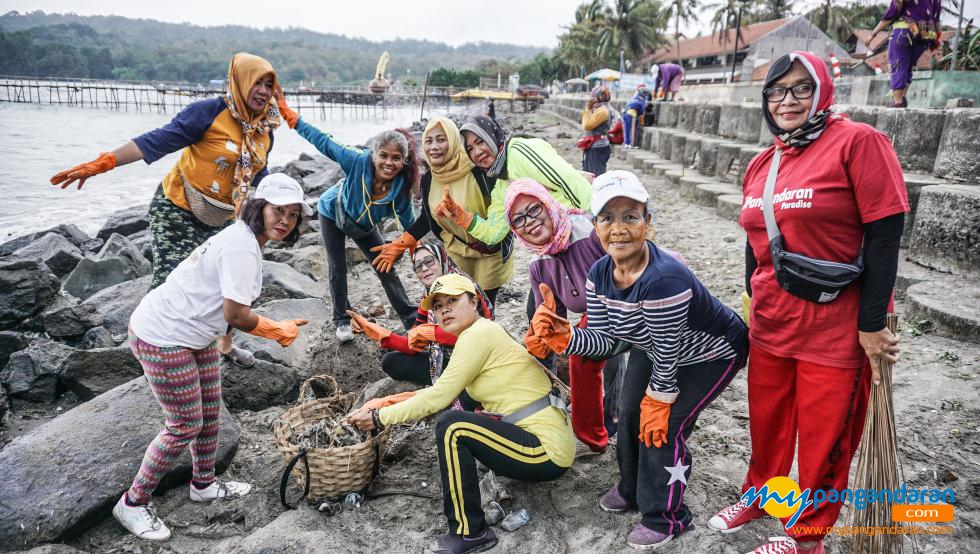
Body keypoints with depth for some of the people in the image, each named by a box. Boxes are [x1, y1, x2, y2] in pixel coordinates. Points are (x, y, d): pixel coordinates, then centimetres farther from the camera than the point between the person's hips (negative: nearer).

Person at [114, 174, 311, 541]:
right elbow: (236, 313, -25)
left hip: (193, 335, 10)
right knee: (185, 426, 0)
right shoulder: (242, 248, -24)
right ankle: (133, 503, 19)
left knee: (210, 411, 19)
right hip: (162, 339, -10)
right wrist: (279, 331, -11)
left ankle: (204, 484, 39)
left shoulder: (242, 237, 8)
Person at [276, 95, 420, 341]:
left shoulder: (401, 189, -32)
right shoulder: (359, 162, -40)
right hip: (333, 213, -1)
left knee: (386, 270, 2)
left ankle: (412, 320, 14)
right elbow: (324, 142, -30)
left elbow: (410, 226, -18)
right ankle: (342, 321, 23)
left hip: (365, 226, 1)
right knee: (337, 269, 5)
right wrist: (290, 116, -31)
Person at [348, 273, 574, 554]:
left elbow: (438, 397, -16)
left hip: (548, 452, -10)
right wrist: (386, 403, 12)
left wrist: (379, 417, -6)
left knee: (451, 426, -20)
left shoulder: (478, 334, -15)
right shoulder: (486, 330, 12)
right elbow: (442, 392, 14)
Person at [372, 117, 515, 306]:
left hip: (491, 252, -4)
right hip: (457, 252, 4)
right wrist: (398, 246, 1)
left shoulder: (477, 169, -24)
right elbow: (427, 219, 6)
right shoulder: (428, 179, -6)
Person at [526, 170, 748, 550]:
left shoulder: (663, 280, -41)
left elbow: (667, 359, -30)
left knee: (664, 428, -10)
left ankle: (666, 517, 16)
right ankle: (633, 490, 38)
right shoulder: (600, 273, -17)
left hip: (712, 355, -7)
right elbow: (602, 339, -13)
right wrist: (562, 335, -31)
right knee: (630, 413, 11)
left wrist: (656, 405, -16)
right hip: (655, 349, 8)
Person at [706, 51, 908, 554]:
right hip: (770, 322, 6)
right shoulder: (761, 164, 8)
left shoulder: (857, 142, -12)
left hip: (835, 328, -6)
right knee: (766, 420, 20)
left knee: (824, 436, 9)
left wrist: (872, 324, -16)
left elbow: (884, 237, -15)